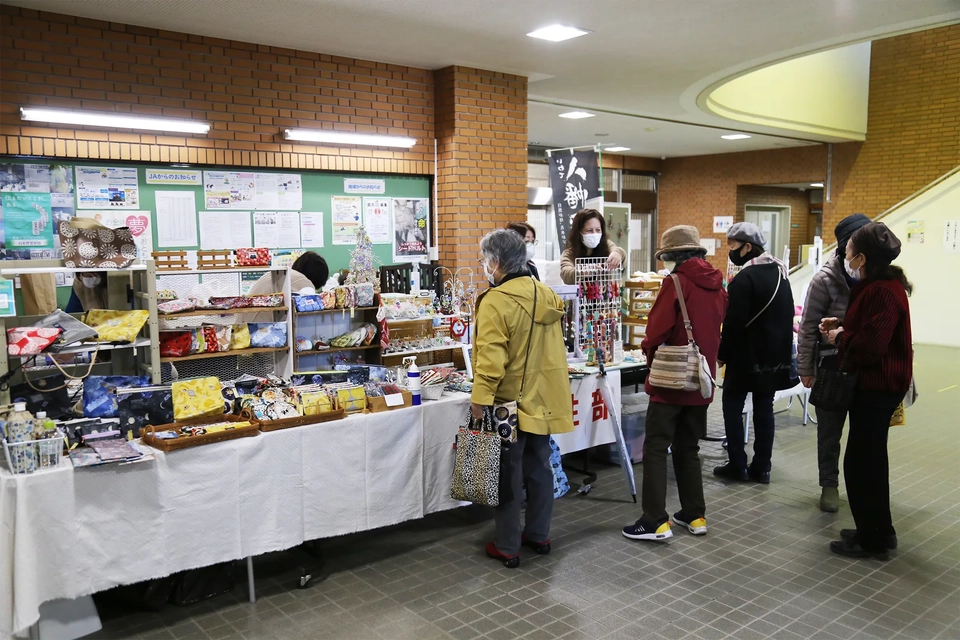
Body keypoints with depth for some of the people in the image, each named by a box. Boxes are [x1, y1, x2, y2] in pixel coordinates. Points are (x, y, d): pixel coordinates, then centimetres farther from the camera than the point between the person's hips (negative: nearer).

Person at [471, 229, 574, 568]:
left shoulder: (495, 301, -19)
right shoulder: (547, 294, 3)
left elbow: (491, 358, -25)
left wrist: (480, 397, -20)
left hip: (510, 402, -7)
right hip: (542, 399, 7)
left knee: (508, 473, 4)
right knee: (539, 467, 17)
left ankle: (507, 547, 15)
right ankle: (539, 534, 30)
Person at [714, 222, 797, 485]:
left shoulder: (744, 278, -17)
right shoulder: (780, 273, 11)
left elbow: (734, 323, -18)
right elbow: (788, 315, 16)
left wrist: (722, 354, -8)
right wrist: (782, 348, 22)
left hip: (747, 354, -8)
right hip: (775, 354, 8)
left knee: (732, 406, 4)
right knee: (764, 408, 10)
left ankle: (737, 465, 5)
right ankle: (761, 468, 13)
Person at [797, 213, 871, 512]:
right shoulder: (826, 280, -11)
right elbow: (808, 328, -7)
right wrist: (805, 369, -7)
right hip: (834, 365, -2)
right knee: (830, 429, 9)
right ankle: (829, 484, 25)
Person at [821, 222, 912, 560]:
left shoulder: (883, 292, -23)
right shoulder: (879, 285, 11)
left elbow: (868, 347, -29)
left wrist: (840, 337, -12)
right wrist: (841, 326, 6)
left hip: (879, 386, -11)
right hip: (873, 383, 11)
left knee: (861, 462, -1)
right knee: (870, 458, 18)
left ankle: (872, 539, 12)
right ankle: (878, 531, 30)